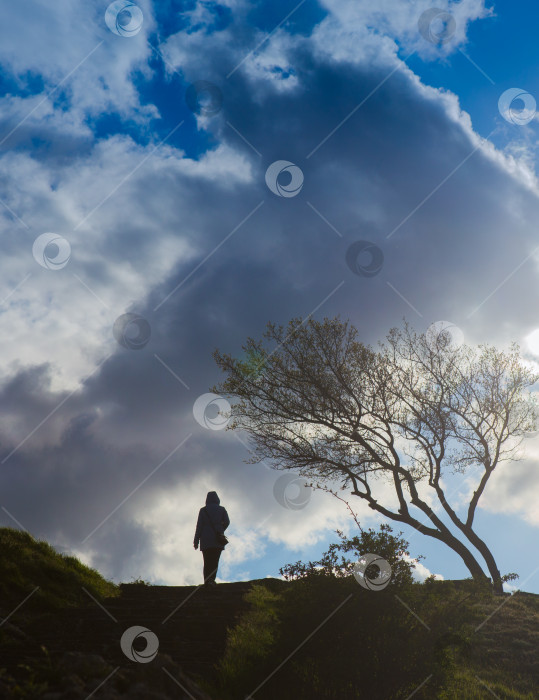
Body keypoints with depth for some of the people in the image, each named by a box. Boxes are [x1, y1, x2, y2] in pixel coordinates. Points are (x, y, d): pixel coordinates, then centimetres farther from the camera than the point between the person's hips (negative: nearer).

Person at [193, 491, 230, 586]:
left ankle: (207, 582, -6)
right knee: (215, 561, 1)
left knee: (207, 562, 5)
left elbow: (199, 526, 1)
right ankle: (211, 579, -19)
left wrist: (196, 541, 3)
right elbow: (227, 522, -1)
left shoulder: (203, 510, 5)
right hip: (218, 540, 0)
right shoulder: (222, 509, 7)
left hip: (206, 540, 0)